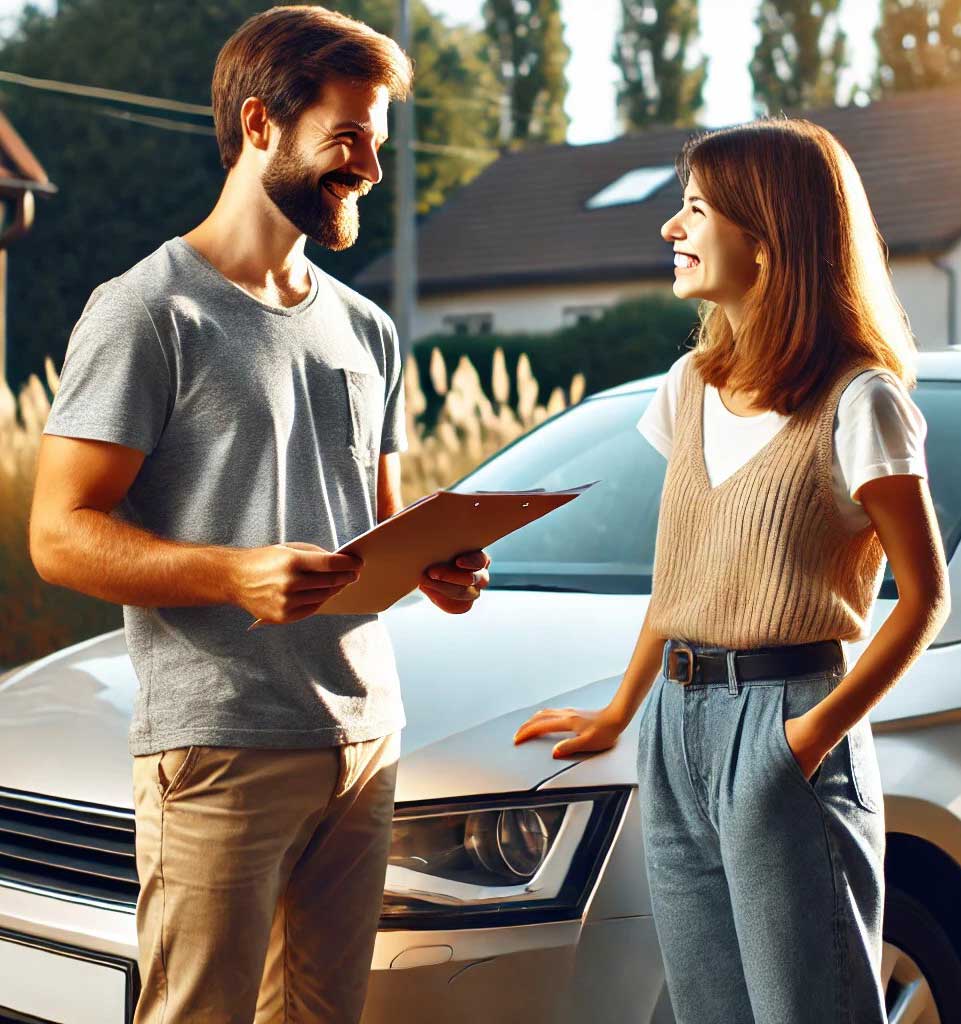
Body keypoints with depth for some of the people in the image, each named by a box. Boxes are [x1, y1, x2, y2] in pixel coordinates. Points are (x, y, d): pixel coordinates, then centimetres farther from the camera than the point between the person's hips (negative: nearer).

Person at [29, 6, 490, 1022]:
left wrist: (435, 566, 2)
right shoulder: (148, 309, -6)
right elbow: (60, 535, -11)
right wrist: (237, 574, -25)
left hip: (365, 737, 7)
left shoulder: (368, 330, 18)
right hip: (218, 747, -7)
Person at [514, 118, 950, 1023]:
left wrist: (822, 727, -18)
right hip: (676, 725, 7)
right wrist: (620, 713, 16)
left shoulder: (855, 402, -9)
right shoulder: (692, 387, 13)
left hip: (781, 720, -7)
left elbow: (925, 596, -9)